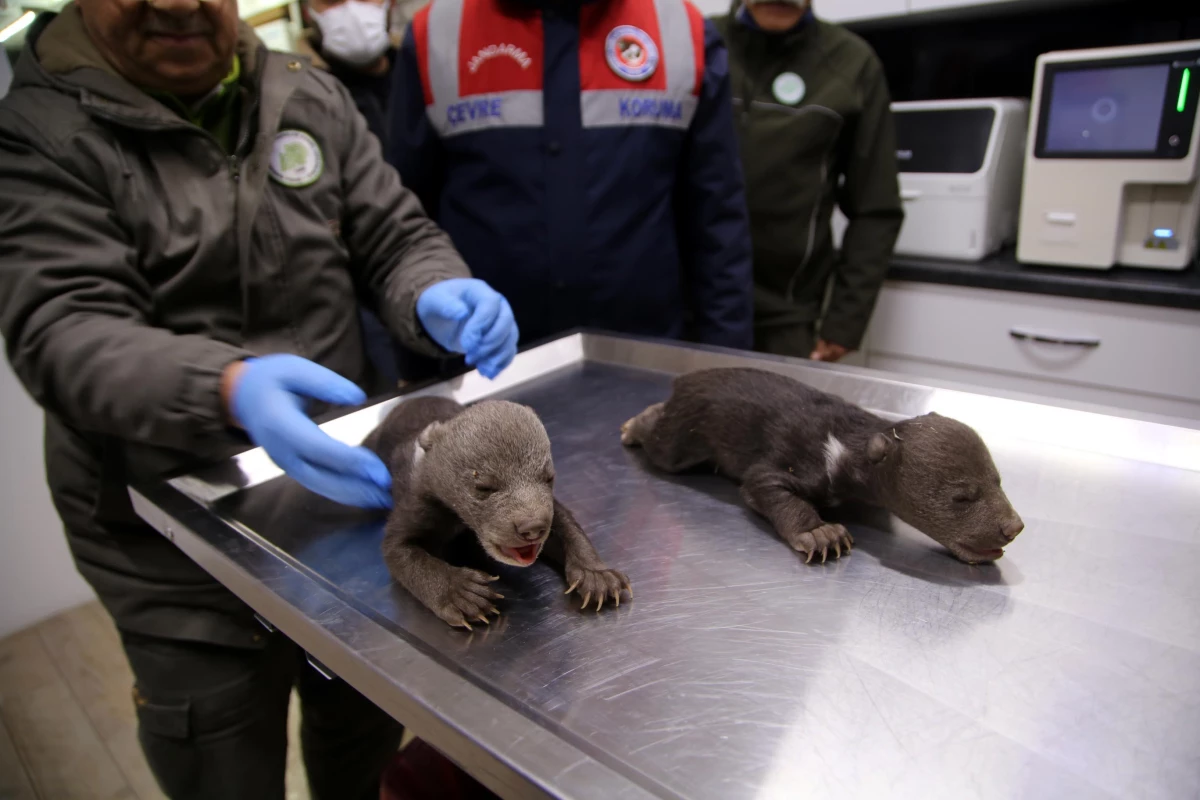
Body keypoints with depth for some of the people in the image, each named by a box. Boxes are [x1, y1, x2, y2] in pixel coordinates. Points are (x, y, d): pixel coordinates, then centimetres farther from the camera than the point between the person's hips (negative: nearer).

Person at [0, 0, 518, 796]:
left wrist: (438, 297, -20)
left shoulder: (313, 99, 4)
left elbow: (397, 238, 4)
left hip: (349, 493, 4)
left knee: (371, 735, 23)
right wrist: (226, 387, -39)